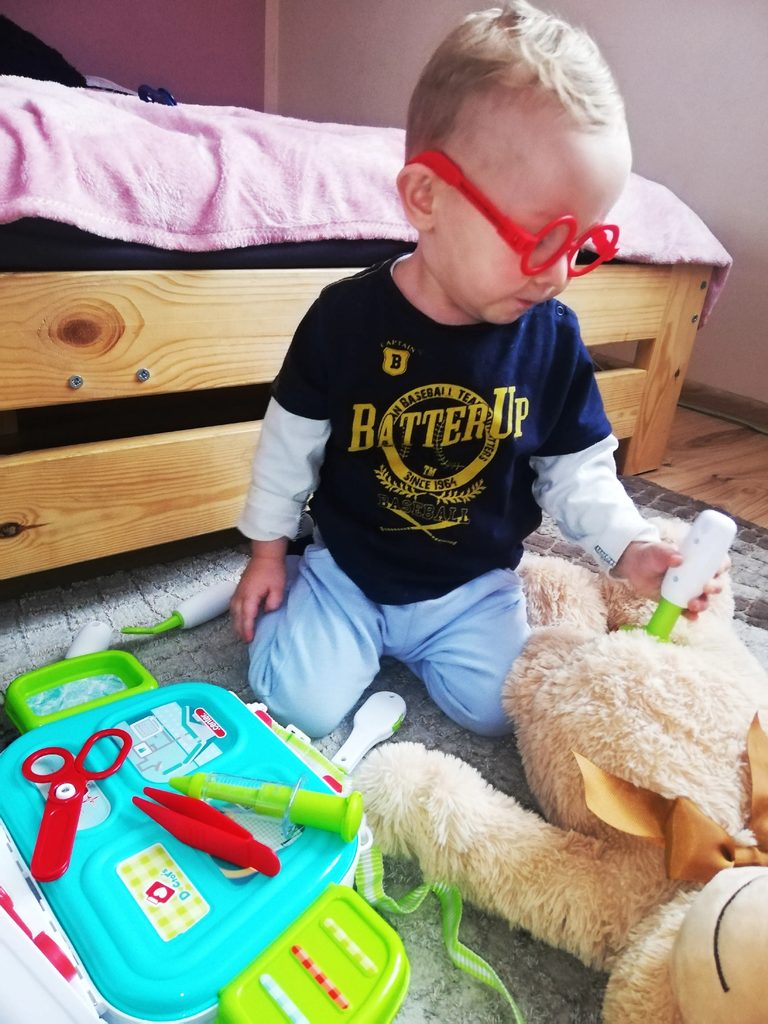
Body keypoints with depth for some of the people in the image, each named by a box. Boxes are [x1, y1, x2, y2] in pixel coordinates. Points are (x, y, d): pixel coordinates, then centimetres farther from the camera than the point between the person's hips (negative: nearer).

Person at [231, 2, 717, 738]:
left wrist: (629, 547, -18)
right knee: (304, 704, -9)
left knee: (496, 710, -4)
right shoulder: (346, 316, -17)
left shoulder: (553, 338, -10)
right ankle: (296, 590, 21)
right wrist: (267, 551, 2)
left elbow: (577, 471, -1)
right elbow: (291, 443, -5)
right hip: (347, 566, -2)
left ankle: (404, 637, 23)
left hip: (475, 584, 3)